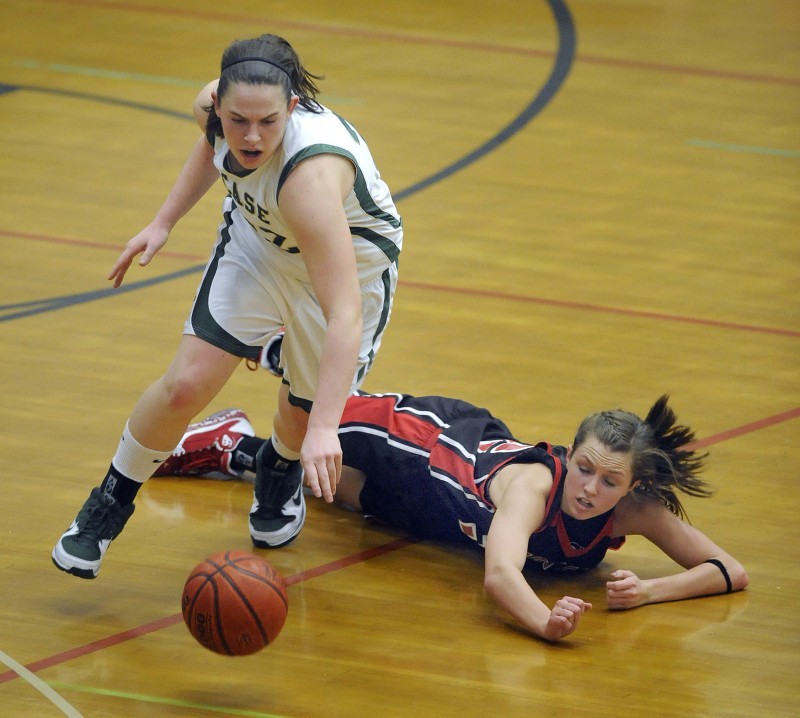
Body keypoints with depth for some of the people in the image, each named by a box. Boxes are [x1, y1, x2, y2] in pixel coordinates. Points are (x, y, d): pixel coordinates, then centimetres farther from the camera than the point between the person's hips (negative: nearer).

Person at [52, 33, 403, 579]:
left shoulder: (309, 174, -46)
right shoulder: (215, 106, -27)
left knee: (303, 414, 7)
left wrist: (323, 428, -58)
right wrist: (165, 222, 2)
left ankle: (281, 471, 45)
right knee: (186, 385, -9)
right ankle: (110, 504, 15)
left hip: (349, 263, -4)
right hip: (256, 242, 4)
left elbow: (345, 314, -51)